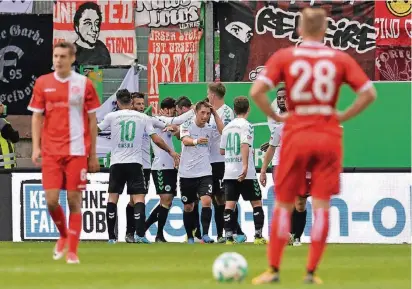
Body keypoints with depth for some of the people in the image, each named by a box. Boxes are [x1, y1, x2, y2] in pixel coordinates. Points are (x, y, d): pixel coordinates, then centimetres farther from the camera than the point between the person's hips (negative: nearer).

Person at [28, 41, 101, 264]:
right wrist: (36, 147, -3)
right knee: (51, 200, -5)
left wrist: (93, 155, 4)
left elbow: (92, 120, 5)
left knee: (74, 201, -3)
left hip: (77, 151, -1)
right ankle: (63, 236, 23)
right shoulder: (43, 83, 5)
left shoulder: (84, 84, 1)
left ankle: (72, 251, 4)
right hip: (51, 152, 2)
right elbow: (36, 116, 9)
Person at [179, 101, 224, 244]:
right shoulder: (186, 126, -2)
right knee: (188, 207, 9)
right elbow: (185, 140, -21)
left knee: (206, 201, -20)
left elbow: (223, 132, -12)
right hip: (187, 173, -1)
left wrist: (215, 114, -7)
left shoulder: (209, 129, 6)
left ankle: (205, 234, -18)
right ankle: (190, 237, 23)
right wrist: (196, 141, -44)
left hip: (204, 173, 1)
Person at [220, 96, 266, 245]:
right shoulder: (246, 125, -7)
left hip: (229, 173, 5)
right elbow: (245, 145, -22)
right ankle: (258, 236, 2)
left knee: (229, 204, 2)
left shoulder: (227, 127, 12)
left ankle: (229, 238, -5)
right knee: (256, 203, 6)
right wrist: (245, 166, -29)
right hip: (246, 174, -5)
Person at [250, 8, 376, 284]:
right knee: (322, 205, 4)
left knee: (283, 204, 10)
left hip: (296, 136, 0)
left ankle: (274, 269, 9)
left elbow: (257, 91, -12)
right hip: (329, 136, 0)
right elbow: (369, 93, -4)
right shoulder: (340, 59, 1)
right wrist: (343, 116, 3)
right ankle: (311, 272, 2)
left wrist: (275, 116, 0)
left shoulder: (284, 57, -1)